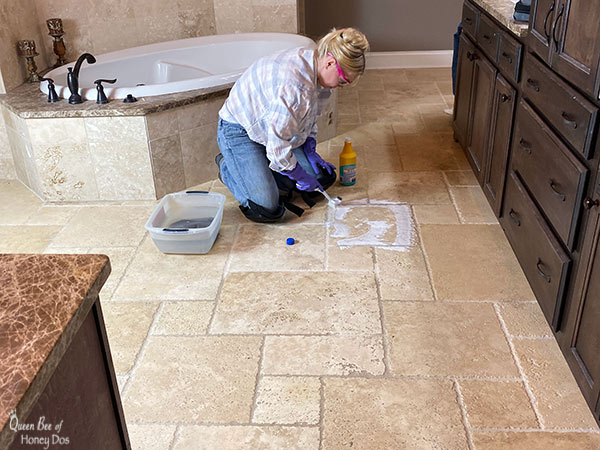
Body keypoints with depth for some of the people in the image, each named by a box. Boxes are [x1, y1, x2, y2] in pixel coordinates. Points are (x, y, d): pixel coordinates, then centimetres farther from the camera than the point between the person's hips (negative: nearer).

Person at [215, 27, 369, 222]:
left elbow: (310, 117, 10)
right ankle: (228, 167, 8)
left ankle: (261, 170, 16)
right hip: (239, 131, -9)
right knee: (267, 208, -19)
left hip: (276, 128, 9)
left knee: (324, 177, 4)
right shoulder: (291, 84, -38)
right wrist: (302, 177, -19)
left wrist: (311, 152, 0)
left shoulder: (315, 68, -8)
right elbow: (278, 148, -33)